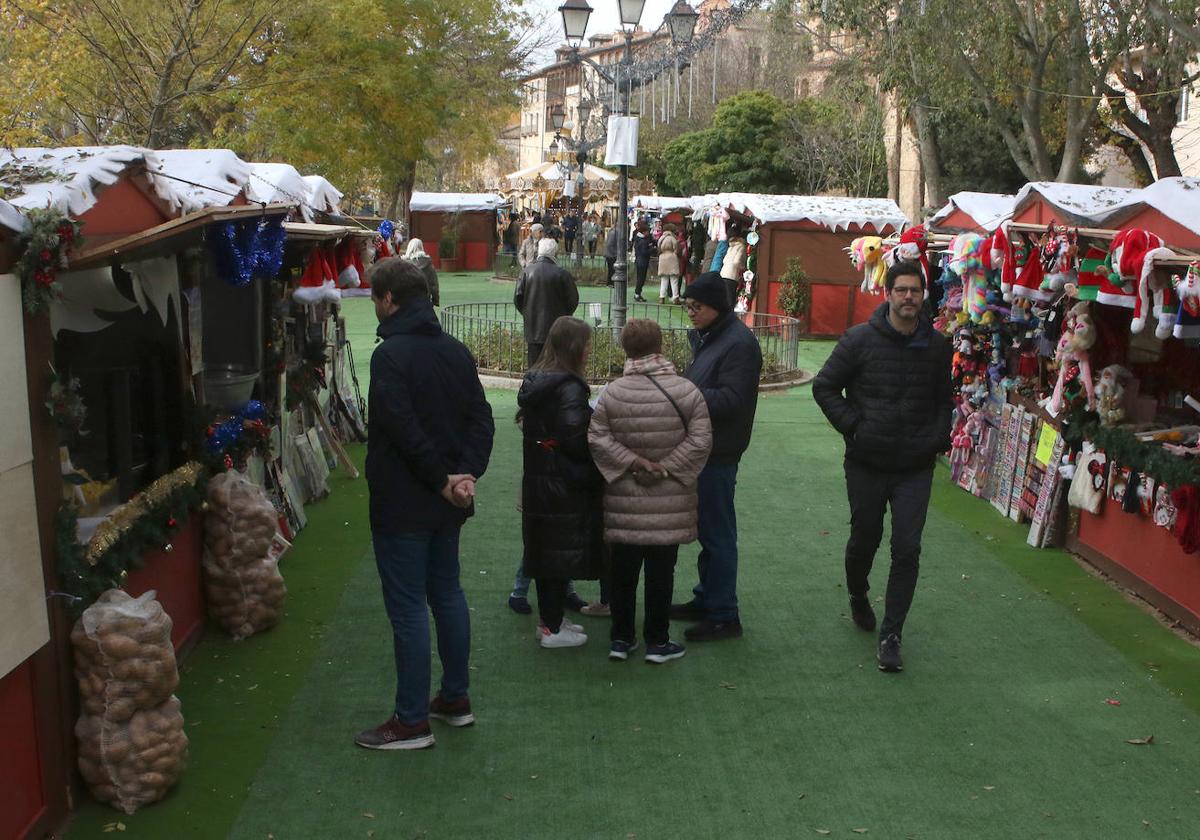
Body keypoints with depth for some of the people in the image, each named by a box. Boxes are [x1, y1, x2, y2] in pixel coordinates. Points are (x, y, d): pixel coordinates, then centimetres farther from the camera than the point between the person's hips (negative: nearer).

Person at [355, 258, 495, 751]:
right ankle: (456, 699, 28)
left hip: (403, 504, -8)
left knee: (408, 608, -1)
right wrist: (467, 473, -6)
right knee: (447, 594, 18)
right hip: (447, 504, 8)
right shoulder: (455, 350, 8)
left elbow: (404, 429, -26)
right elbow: (481, 418, 4)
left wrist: (442, 480, -17)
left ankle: (412, 722, 8)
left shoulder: (391, 355, -17)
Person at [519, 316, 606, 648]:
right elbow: (576, 439, -24)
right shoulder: (570, 388, -19)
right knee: (563, 552, 1)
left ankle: (549, 620, 27)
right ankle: (553, 629, 9)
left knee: (544, 551, 16)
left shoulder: (533, 381, 8)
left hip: (537, 482, 9)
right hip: (566, 486, -8)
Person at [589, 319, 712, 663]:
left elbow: (597, 438, -8)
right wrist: (665, 467, -6)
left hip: (624, 501, 1)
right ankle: (657, 642, 16)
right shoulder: (686, 390, -7)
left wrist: (633, 462, -6)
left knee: (623, 570, 13)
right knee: (661, 571, 8)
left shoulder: (612, 392, -5)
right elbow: (700, 439, -10)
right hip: (670, 504, -1)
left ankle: (621, 638, 23)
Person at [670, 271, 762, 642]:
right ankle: (706, 599, 31)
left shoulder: (739, 343, -17)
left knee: (717, 532, -3)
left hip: (718, 453, -10)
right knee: (706, 529, 18)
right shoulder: (704, 337, 15)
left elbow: (732, 400, -24)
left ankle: (723, 615, 6)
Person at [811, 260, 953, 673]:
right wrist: (852, 425, -10)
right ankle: (858, 597, 45)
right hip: (867, 463, -1)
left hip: (916, 468, 2)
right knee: (864, 539, 15)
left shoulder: (937, 345, 3)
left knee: (907, 551, -3)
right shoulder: (860, 339, -8)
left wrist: (939, 438, 3)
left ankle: (891, 635, 6)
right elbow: (824, 386, -1)